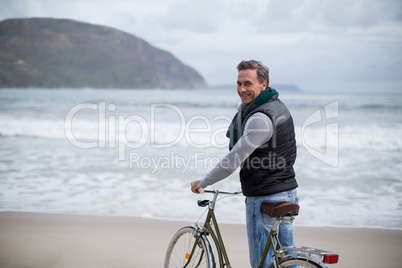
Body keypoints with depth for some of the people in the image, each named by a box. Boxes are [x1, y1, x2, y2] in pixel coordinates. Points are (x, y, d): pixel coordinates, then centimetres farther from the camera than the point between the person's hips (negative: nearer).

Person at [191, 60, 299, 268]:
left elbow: (233, 161, -20)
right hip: (288, 192, 10)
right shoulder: (277, 105, 9)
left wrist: (202, 183, -10)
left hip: (265, 199, -10)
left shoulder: (260, 118, -22)